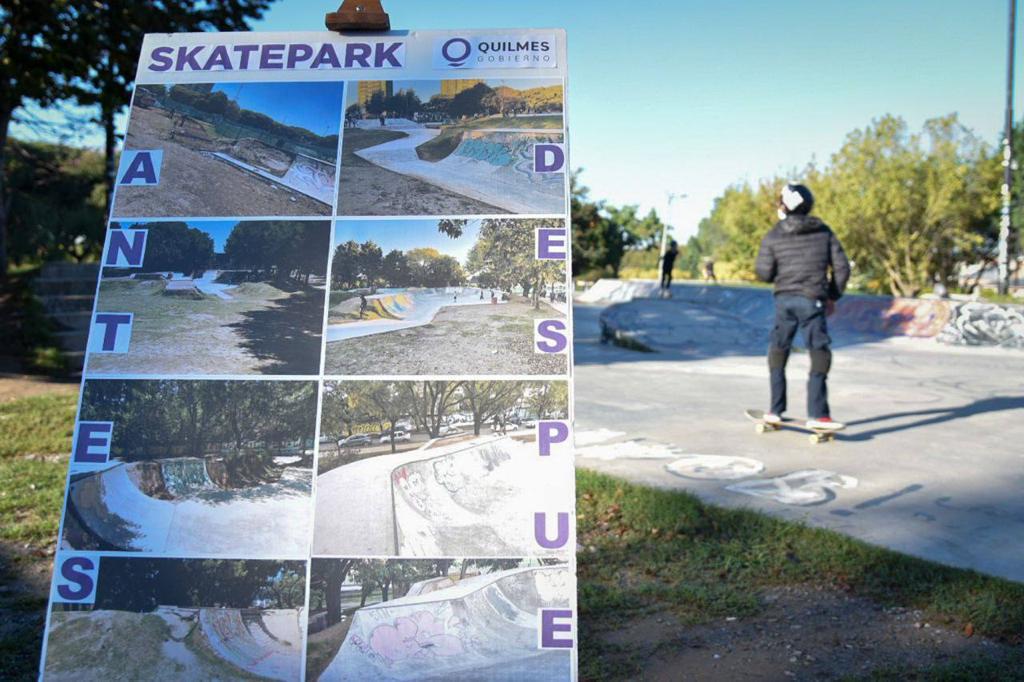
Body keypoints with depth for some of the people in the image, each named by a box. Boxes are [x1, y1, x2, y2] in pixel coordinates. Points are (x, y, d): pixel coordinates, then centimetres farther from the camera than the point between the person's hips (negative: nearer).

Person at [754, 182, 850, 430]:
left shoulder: (773, 236, 1)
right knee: (820, 353, 0)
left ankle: (775, 410, 13)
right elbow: (841, 267, 5)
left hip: (783, 300, 1)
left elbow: (763, 273, -2)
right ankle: (817, 414, -7)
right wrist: (833, 296, 14)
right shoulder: (823, 231, 6)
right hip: (811, 300, -1)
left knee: (778, 351, 12)